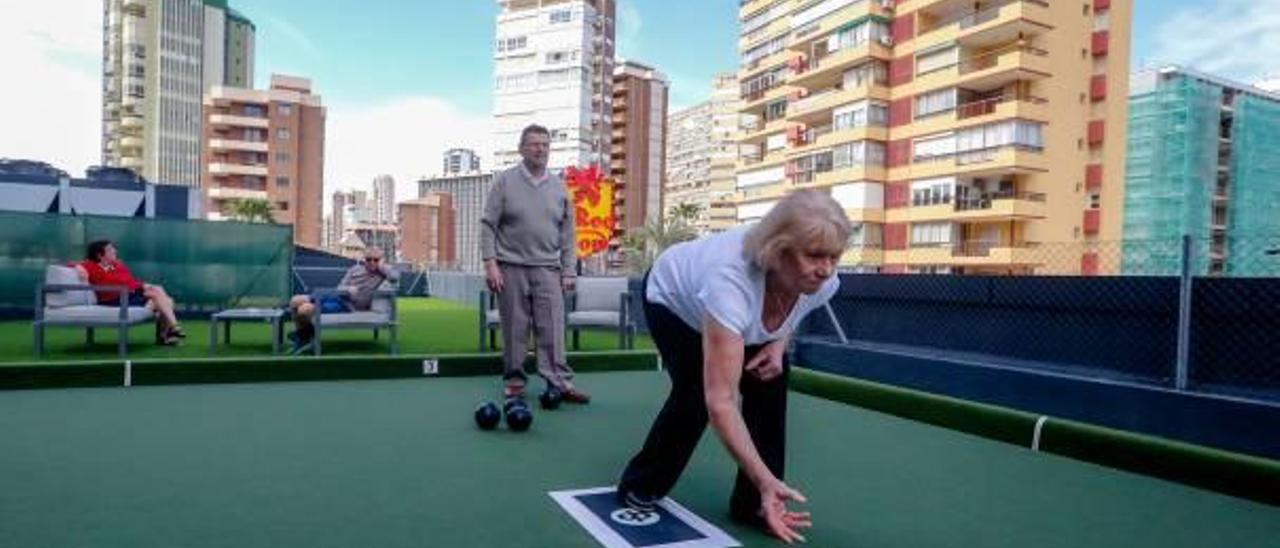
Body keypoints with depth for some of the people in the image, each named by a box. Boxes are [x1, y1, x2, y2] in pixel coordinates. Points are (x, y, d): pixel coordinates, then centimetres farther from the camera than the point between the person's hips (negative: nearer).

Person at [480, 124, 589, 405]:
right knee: (514, 327, 4)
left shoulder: (559, 187, 10)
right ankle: (514, 379, 17)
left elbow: (567, 233, 11)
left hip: (547, 269, 2)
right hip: (510, 268, -2)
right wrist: (491, 264, -9)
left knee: (553, 328, -3)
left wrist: (568, 271, 6)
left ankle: (560, 382, 0)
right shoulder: (504, 181, 1)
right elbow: (488, 226, -1)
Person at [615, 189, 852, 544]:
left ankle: (753, 503, 1)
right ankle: (638, 486, 6)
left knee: (771, 382, -11)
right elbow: (720, 402, -49)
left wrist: (779, 341, -18)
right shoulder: (731, 281, -49)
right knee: (697, 393, -19)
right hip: (672, 299, -5)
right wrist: (766, 480, -49)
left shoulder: (822, 283, -29)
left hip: (724, 308, 6)